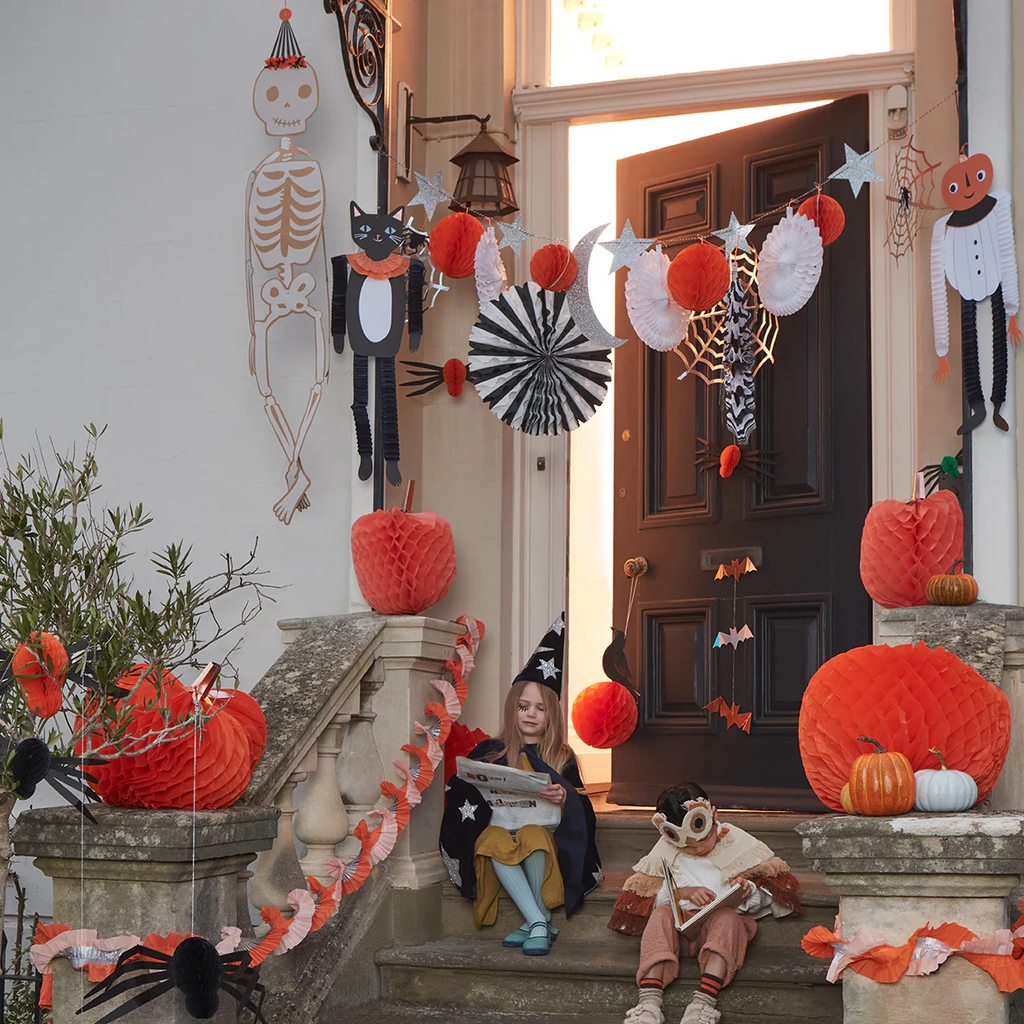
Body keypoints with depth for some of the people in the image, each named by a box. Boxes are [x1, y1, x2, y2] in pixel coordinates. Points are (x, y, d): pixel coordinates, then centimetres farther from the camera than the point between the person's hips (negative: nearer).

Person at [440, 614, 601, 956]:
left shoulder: (562, 758, 13)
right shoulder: (490, 752, 16)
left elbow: (584, 815, 4)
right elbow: (457, 793, 6)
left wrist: (564, 797, -18)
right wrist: (482, 795, -15)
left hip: (545, 840, -1)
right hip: (498, 830, 1)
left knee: (533, 836, -36)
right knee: (495, 839, -35)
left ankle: (533, 922, -29)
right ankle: (539, 922, -41)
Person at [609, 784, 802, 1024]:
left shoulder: (737, 842, 8)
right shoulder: (666, 851, 10)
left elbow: (764, 897, 10)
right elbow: (649, 896, 4)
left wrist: (748, 891, -14)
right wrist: (683, 893, -13)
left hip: (723, 920, -1)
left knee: (727, 918, -35)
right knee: (661, 915, -31)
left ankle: (705, 1000, -54)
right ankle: (649, 999, -48)